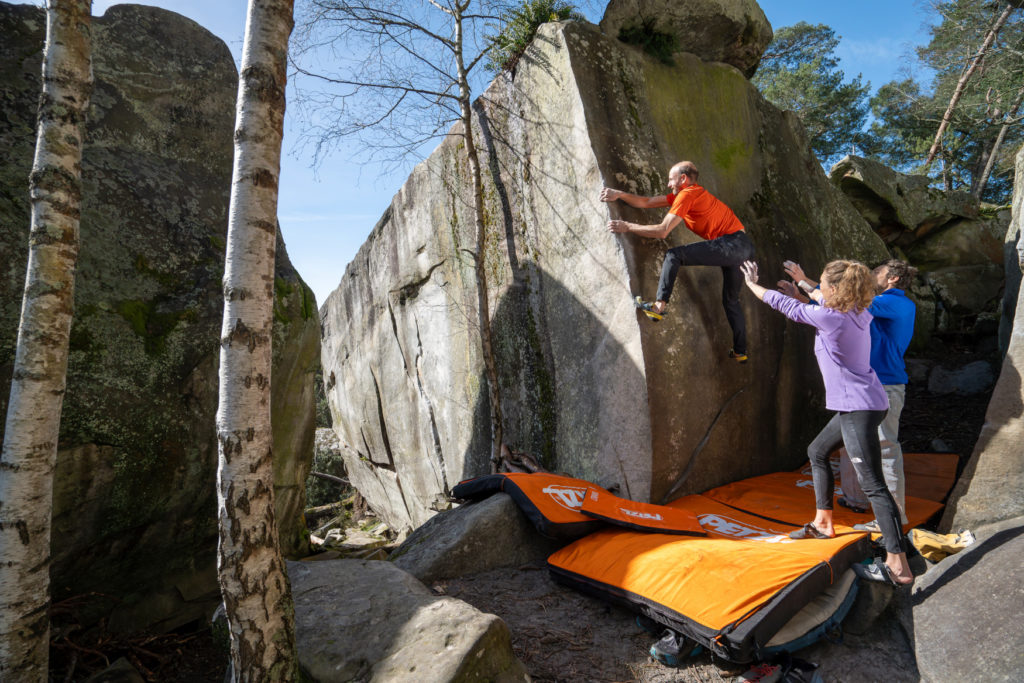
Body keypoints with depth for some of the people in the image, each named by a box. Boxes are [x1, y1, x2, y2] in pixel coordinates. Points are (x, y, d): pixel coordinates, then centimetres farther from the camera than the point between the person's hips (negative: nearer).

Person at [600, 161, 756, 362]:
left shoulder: (687, 195, -9)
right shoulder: (685, 193, 19)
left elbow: (662, 231, -14)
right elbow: (647, 202, 17)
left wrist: (627, 227, -10)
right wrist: (620, 194, 8)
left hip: (732, 243, -10)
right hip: (743, 247, 10)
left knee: (674, 255, -14)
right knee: (731, 300, 20)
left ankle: (659, 306, -20)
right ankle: (740, 352, 27)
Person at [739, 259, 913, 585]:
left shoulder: (831, 318, -19)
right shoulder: (857, 314, 5)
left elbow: (786, 305, -6)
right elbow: (825, 301, 27)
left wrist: (751, 284, 8)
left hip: (860, 408, -10)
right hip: (858, 405, 10)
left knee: (873, 485, -8)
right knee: (817, 451, 24)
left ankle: (899, 565, -4)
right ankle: (823, 523, 34)